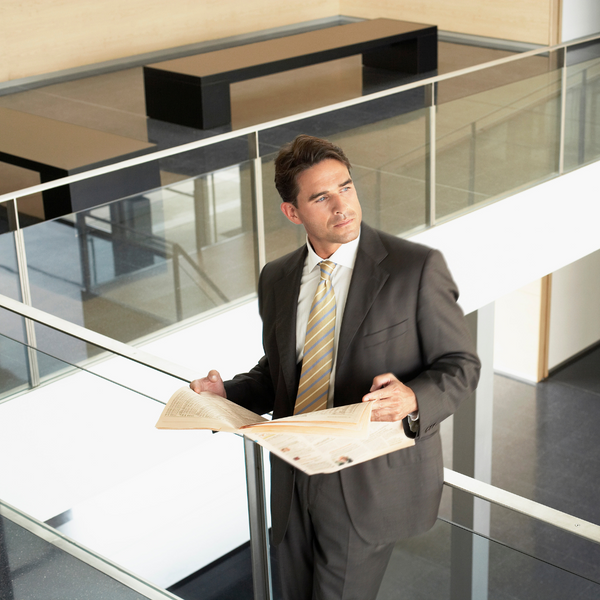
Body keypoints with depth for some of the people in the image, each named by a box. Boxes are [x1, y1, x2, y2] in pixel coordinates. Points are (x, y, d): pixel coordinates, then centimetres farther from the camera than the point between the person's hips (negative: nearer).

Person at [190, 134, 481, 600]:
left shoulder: (417, 268, -12)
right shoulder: (276, 279, 5)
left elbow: (460, 365, -8)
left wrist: (414, 398, -28)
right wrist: (228, 393, -3)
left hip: (372, 483, -5)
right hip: (296, 482, 5)